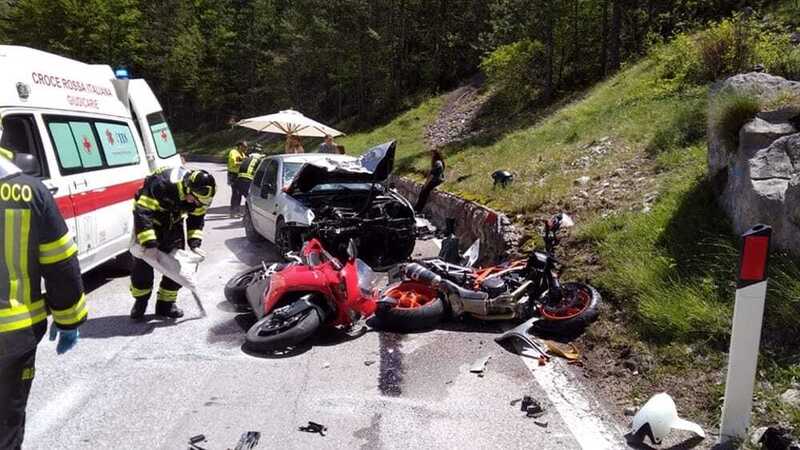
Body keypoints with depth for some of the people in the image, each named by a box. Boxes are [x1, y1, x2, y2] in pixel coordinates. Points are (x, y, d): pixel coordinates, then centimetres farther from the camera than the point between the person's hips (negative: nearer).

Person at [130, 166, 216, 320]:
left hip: (173, 222, 5)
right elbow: (142, 212, -38)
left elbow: (197, 219, -3)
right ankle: (140, 302, 13)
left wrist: (195, 243, -15)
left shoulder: (198, 194, -20)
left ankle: (166, 304, 12)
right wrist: (149, 243, -42)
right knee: (143, 261, -7)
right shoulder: (162, 184, -39)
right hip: (148, 217, -5)